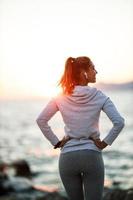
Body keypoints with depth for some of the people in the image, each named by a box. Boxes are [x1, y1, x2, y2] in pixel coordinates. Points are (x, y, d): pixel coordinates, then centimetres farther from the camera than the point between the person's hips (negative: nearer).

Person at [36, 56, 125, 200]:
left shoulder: (61, 98, 0)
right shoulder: (99, 97, -6)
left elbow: (40, 120, 1)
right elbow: (119, 122, -13)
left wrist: (55, 142, 5)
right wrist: (105, 142, -2)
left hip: (67, 157, 2)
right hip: (92, 156, -2)